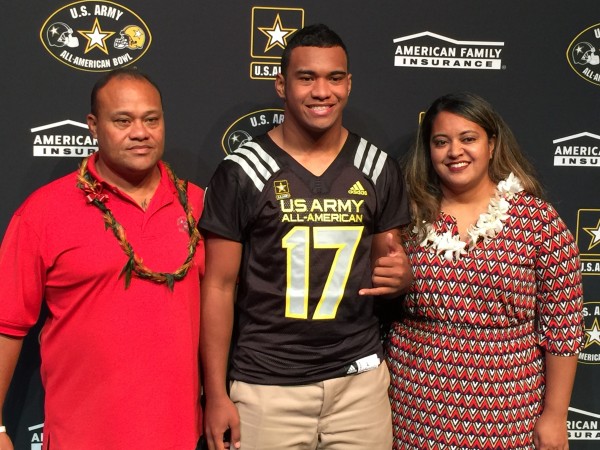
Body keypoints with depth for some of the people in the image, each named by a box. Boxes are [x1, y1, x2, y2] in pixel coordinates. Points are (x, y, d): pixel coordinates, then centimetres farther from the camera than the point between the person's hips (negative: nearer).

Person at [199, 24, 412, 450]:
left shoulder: (380, 169, 1)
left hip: (359, 377, 3)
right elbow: (219, 287, -5)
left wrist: (400, 275, -11)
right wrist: (216, 393, -6)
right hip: (266, 384, -2)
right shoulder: (241, 173, -7)